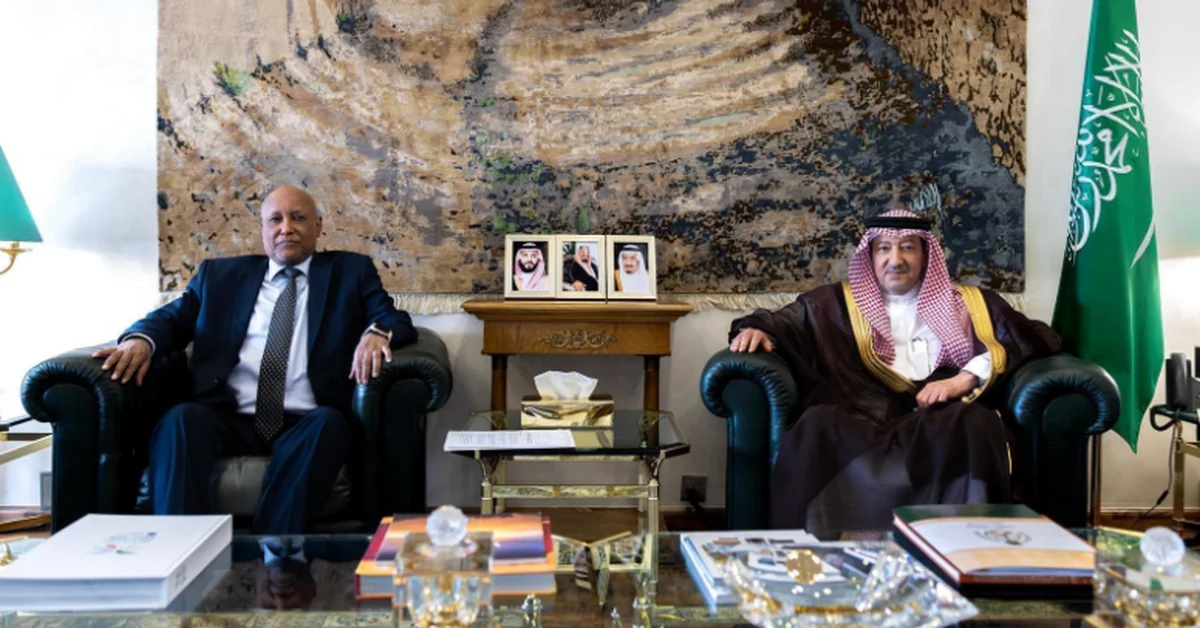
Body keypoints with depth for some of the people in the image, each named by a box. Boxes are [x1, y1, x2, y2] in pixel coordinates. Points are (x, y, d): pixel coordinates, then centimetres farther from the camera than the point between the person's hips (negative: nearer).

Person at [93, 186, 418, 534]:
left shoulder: (351, 271, 16)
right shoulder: (220, 273, 21)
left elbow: (394, 319, 6)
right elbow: (172, 317, 16)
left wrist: (376, 333, -20)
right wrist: (140, 339, -9)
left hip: (306, 424, -1)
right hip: (230, 420, 1)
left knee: (329, 423, -34)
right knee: (181, 419, -29)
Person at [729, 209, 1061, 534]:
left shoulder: (970, 304, 26)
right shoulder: (837, 302, 28)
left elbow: (1037, 337, 15)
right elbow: (783, 321, 27)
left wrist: (967, 378, -3)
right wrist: (756, 329, 0)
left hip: (943, 417, 0)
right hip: (861, 417, 0)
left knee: (977, 423, -36)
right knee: (817, 425, -35)